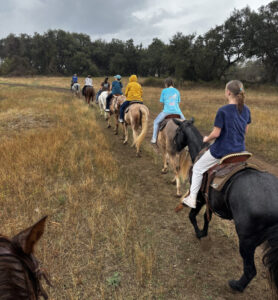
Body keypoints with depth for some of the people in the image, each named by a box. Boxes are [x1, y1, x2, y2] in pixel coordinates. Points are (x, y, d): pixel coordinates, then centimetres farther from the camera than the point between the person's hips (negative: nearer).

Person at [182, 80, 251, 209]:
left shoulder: (223, 111, -20)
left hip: (221, 150, -6)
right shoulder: (246, 110, 0)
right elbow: (245, 131, 10)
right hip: (240, 150, 6)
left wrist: (207, 139, 1)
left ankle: (192, 199, 17)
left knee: (198, 169, 12)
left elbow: (216, 133, -18)